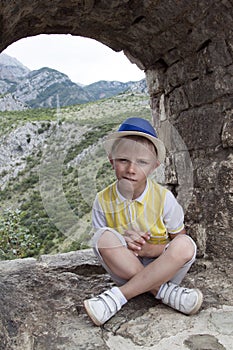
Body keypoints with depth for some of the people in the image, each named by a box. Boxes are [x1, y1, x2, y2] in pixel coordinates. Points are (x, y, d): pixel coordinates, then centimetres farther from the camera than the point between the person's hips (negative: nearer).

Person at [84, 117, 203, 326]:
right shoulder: (103, 201, -8)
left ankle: (119, 296, -28)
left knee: (186, 245, -30)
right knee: (104, 236, -27)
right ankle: (163, 291, -24)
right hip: (124, 269, 1)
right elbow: (100, 246, -1)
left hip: (163, 268, 0)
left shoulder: (164, 198, -11)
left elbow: (178, 240, -2)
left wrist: (151, 249, -20)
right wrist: (121, 246, -23)